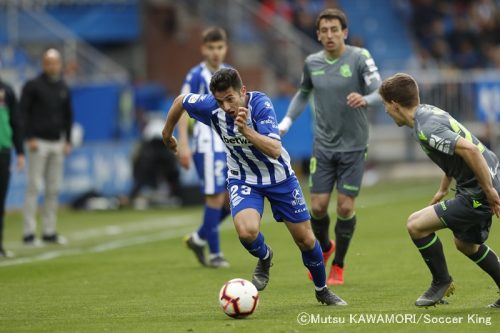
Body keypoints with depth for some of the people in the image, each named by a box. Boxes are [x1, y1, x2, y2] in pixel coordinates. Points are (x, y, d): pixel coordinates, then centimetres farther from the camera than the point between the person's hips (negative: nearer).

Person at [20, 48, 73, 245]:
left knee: (54, 189, 5)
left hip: (57, 143, 6)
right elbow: (23, 112, -6)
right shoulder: (33, 86, -3)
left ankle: (49, 232, 10)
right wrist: (29, 138, -13)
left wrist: (67, 140, 12)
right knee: (34, 187, -7)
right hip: (38, 142, -6)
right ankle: (29, 233, -7)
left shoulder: (63, 88, 14)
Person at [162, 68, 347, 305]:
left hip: (279, 177, -1)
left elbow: (275, 150, -38)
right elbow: (181, 101, -1)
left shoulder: (260, 104, -30)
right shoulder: (210, 106, -22)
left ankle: (322, 290, 33)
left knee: (306, 239, 5)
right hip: (243, 179, 1)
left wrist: (246, 130, -51)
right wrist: (167, 135, 13)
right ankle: (264, 258, 9)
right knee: (246, 231, -28)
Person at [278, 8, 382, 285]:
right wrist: (287, 121, 10)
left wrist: (364, 99, -40)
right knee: (318, 206, -1)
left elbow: (380, 92, -19)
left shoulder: (359, 58, -10)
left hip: (353, 146, -3)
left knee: (345, 207, -4)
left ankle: (338, 266, 17)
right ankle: (324, 248, 31)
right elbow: (303, 93, 21)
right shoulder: (312, 63, 3)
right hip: (323, 145, 3)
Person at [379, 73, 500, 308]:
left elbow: (469, 149, -33)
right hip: (475, 190, 10)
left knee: (416, 225, -7)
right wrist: (443, 189, 30)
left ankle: (442, 282, 10)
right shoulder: (429, 112, 10)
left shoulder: (426, 129, -22)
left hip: (478, 194, -10)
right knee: (465, 244, 28)